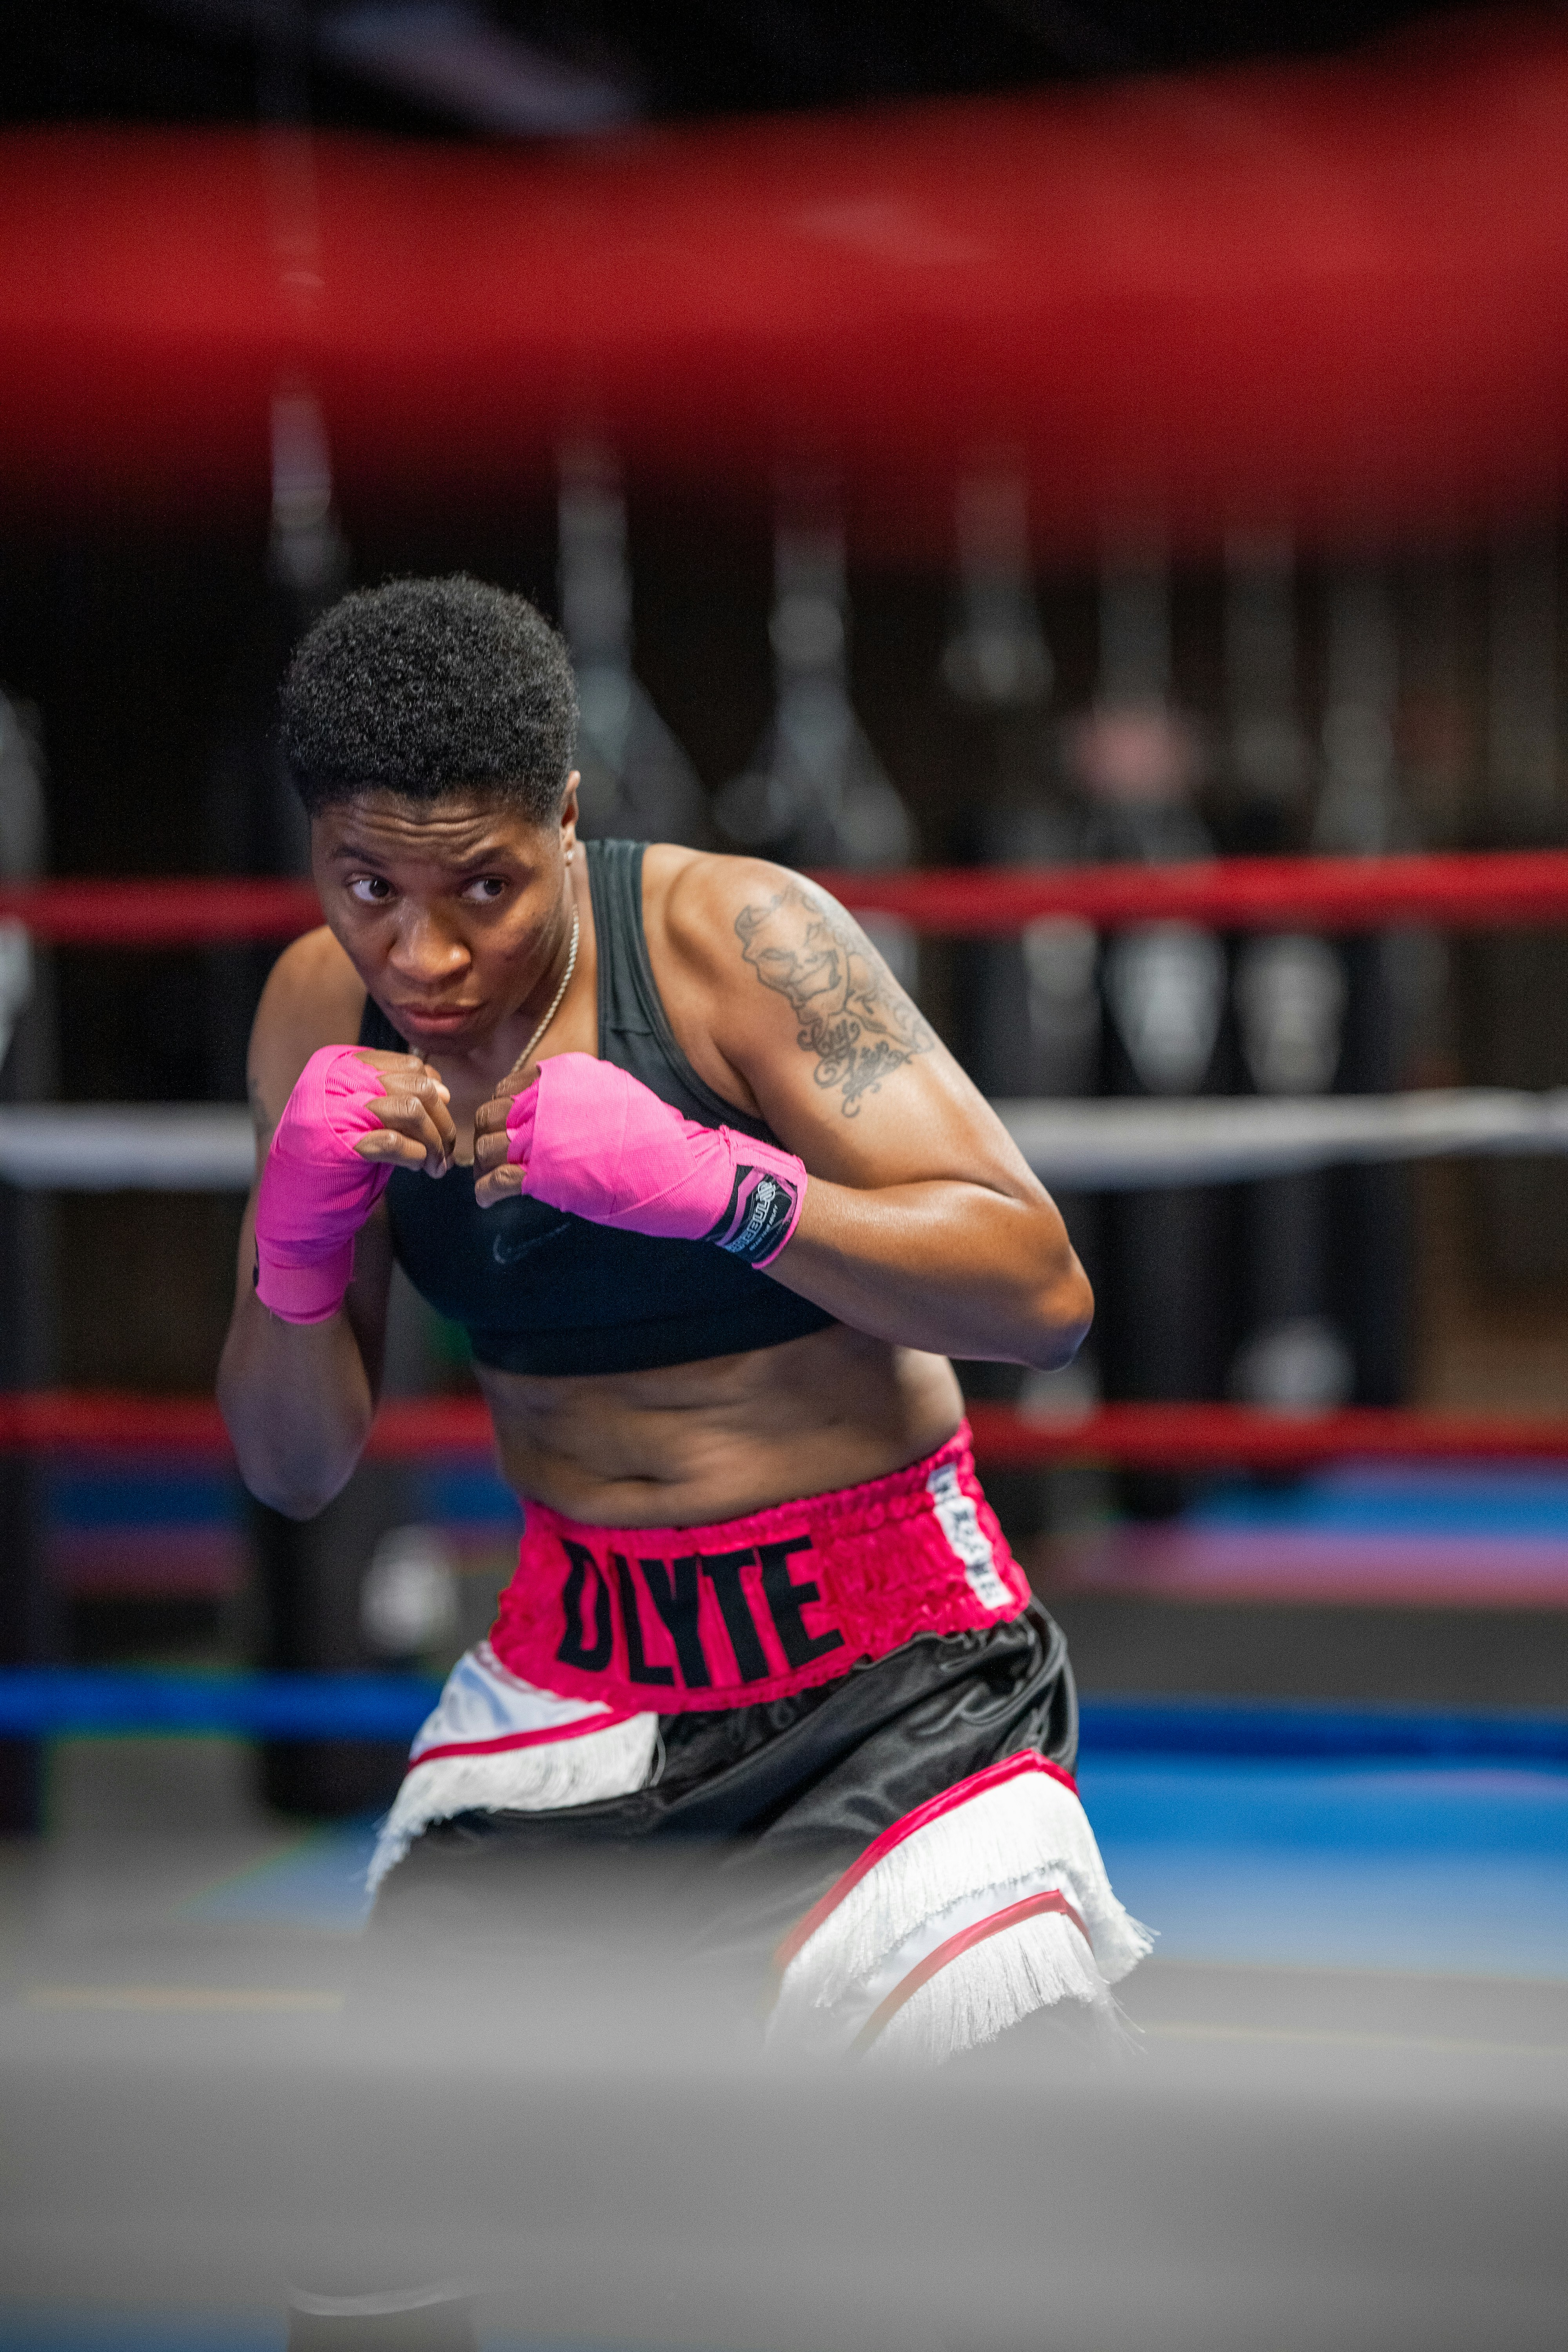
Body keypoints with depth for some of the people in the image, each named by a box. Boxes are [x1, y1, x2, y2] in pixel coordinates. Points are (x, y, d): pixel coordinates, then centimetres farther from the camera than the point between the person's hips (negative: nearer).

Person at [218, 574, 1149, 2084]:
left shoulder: (732, 937, -17)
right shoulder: (323, 1012, -2)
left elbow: (1041, 1293, -22)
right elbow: (294, 1474, 1)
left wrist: (703, 1180, -34)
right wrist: (297, 1238, -19)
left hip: (884, 1655, -4)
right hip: (578, 1658, 4)